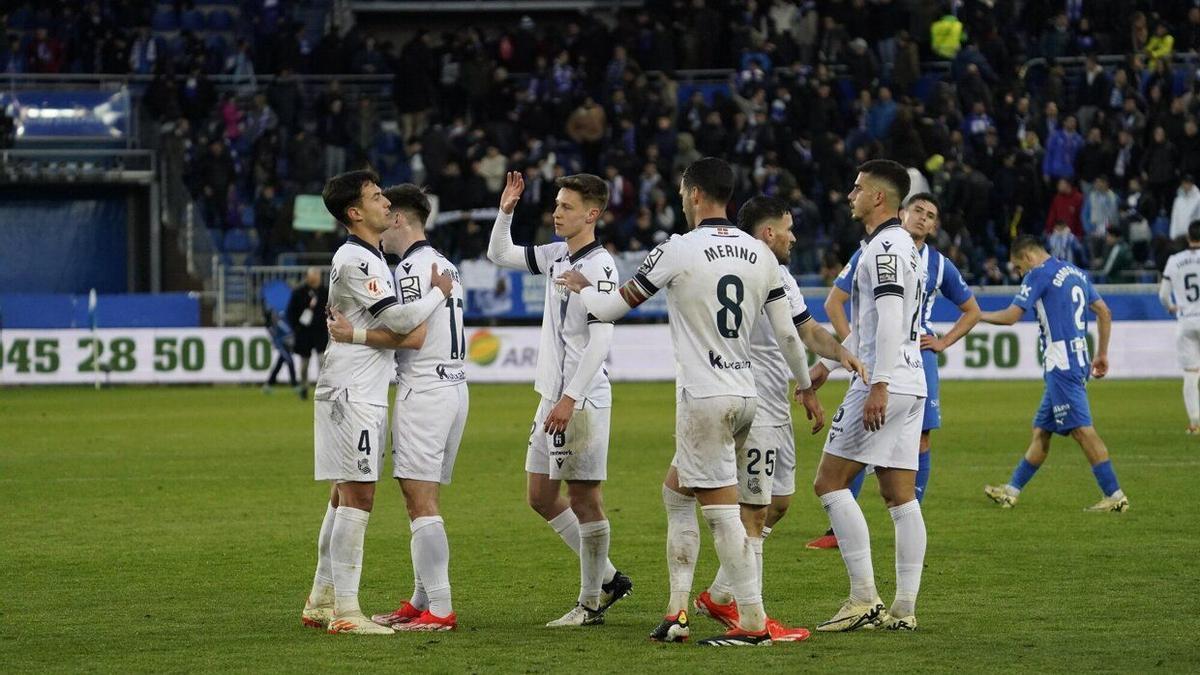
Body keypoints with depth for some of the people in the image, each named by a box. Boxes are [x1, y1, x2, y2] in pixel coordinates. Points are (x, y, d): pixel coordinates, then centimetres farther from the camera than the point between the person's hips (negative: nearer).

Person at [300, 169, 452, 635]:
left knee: (345, 495, 13)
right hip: (352, 392, -10)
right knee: (358, 495, -12)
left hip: (364, 393, 10)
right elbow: (398, 319, -19)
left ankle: (322, 601, 17)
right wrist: (440, 292, -6)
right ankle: (344, 611, -14)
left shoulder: (369, 257, 17)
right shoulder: (354, 261, -15)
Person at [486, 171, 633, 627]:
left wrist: (570, 399, -23)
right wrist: (506, 211, 9)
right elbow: (500, 255, 26)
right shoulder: (557, 256, 11)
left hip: (583, 401, -10)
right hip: (553, 397, 10)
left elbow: (601, 339, -20)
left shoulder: (599, 266, -15)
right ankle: (607, 578, 22)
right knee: (541, 496, 13)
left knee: (583, 498, -3)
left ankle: (592, 602, 5)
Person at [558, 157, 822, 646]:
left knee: (723, 511, -4)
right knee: (676, 492, 18)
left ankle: (753, 622, -5)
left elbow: (612, 307, -2)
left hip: (704, 399, -7)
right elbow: (786, 333, 12)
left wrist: (581, 288, 19)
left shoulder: (678, 251, -10)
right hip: (745, 395, 7)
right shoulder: (760, 254, 7)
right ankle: (677, 611, 16)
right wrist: (806, 388, 26)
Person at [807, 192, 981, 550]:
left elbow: (972, 311, 19)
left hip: (918, 360, 2)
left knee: (919, 440, 0)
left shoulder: (939, 265, 7)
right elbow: (834, 301, 5)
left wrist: (942, 343, 5)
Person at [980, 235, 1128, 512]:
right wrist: (1102, 354, 23)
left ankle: (1115, 496, -13)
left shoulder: (1038, 274, -7)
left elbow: (1011, 316, -10)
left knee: (1082, 430, -10)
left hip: (1061, 365, -9)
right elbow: (1104, 312, 18)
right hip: (1078, 360, 9)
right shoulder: (1075, 272, 17)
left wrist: (977, 315, 6)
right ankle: (1011, 491, 20)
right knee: (1041, 432, 14)